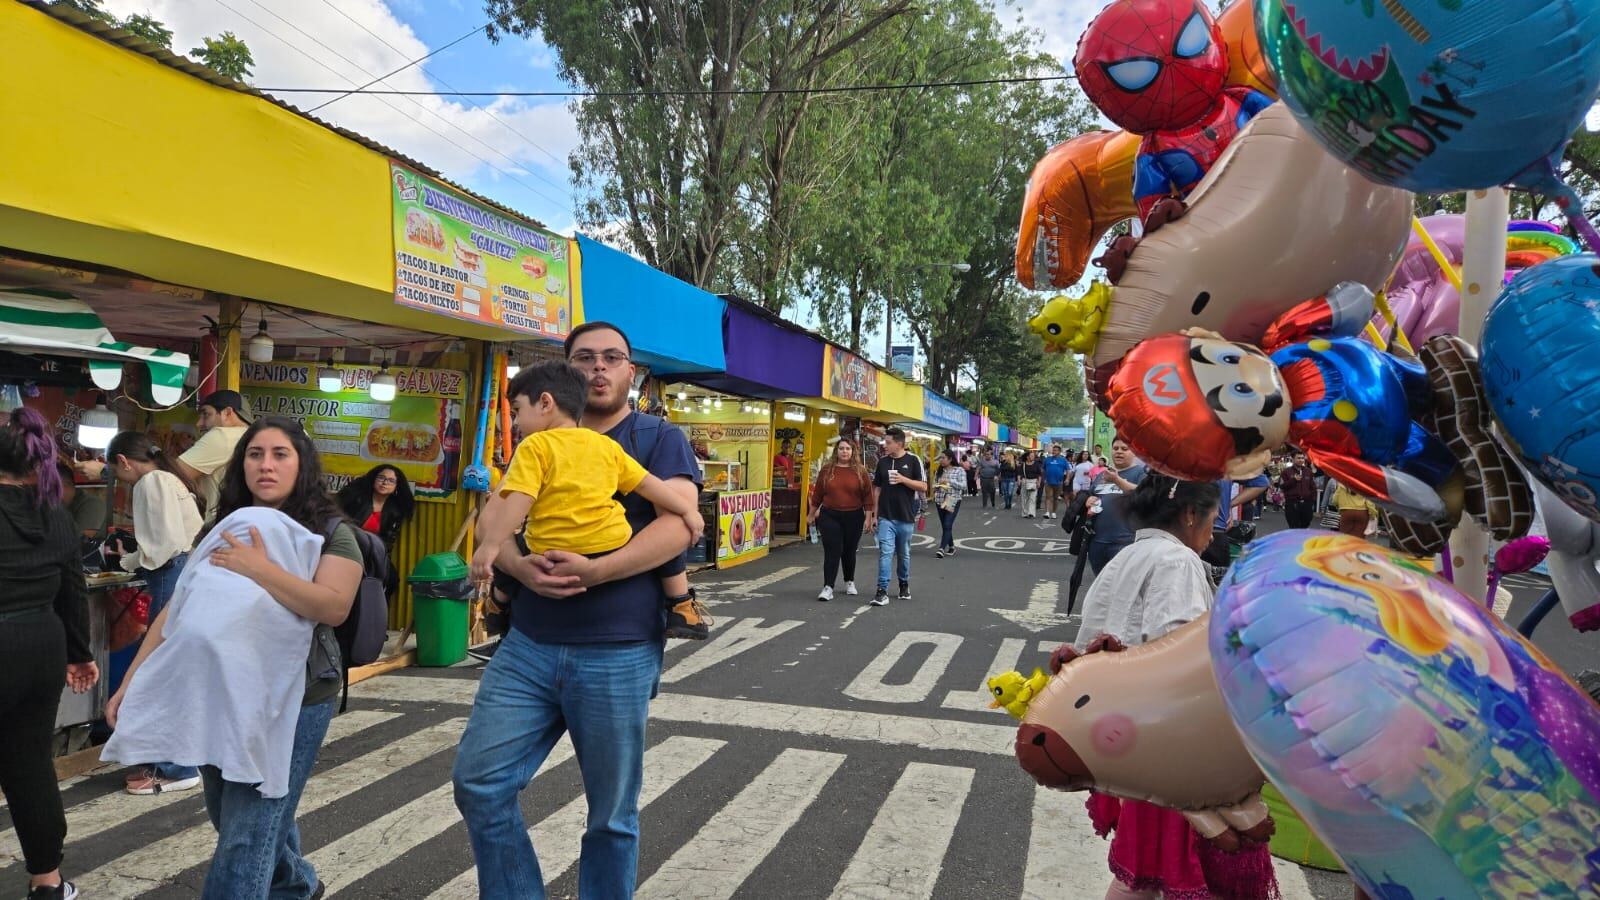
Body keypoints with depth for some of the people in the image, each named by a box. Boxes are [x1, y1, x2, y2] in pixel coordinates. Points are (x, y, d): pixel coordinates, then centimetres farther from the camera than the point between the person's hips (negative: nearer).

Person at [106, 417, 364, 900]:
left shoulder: (331, 532, -8)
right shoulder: (224, 529, 8)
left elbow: (334, 607, -23)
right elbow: (179, 608, 7)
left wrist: (259, 568, -27)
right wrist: (132, 681, 2)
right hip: (218, 696, 7)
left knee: (248, 833, -6)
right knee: (230, 819, 21)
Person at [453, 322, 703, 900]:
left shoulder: (658, 438, 0)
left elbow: (680, 523, -15)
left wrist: (596, 572, -26)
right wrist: (520, 567, -14)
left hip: (618, 655, -4)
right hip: (528, 645, 4)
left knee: (611, 813, 9)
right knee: (479, 782, 2)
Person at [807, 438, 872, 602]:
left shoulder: (860, 471, -1)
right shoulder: (827, 470, 2)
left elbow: (867, 496, 0)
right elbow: (817, 494, 8)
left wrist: (868, 517, -4)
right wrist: (812, 515, 11)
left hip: (853, 517, 0)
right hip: (830, 516, 0)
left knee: (849, 551, 12)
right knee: (832, 551, -7)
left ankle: (849, 582, 32)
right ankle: (828, 588, -8)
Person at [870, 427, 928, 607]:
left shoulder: (913, 461, -4)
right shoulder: (883, 462, 6)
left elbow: (923, 487, -6)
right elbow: (877, 488, 10)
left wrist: (903, 479, -19)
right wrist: (874, 514, 7)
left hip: (906, 517, -1)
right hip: (886, 517, 1)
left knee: (904, 554, 13)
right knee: (885, 552, -9)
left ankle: (904, 584, 32)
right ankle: (882, 591, -11)